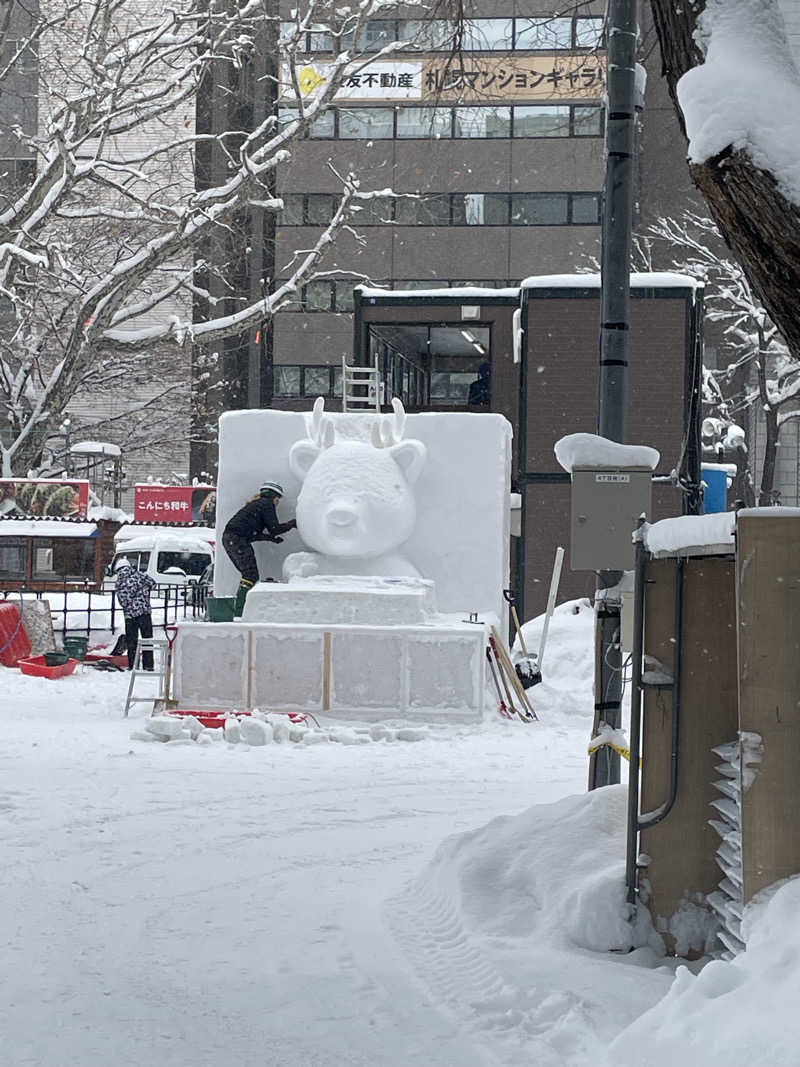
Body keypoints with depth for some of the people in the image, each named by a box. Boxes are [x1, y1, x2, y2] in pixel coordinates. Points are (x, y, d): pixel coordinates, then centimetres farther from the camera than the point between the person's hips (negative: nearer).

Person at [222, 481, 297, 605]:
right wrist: (291, 524, 8)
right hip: (237, 539, -10)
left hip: (228, 538, 10)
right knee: (251, 575, -10)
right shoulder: (267, 504, 0)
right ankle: (240, 607, -18)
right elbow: (274, 529, -5)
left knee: (248, 573, 15)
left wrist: (270, 537, 21)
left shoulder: (255, 504, 27)